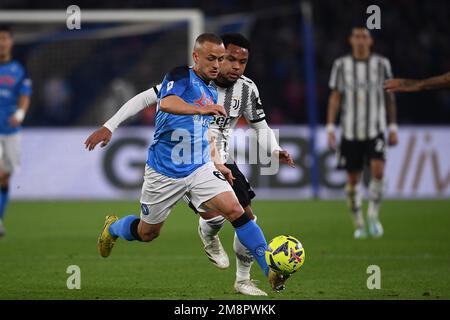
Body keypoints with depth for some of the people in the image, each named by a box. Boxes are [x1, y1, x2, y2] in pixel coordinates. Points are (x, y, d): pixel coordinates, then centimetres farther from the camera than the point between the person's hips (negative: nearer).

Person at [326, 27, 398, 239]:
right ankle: (359, 224, 18)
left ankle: (373, 215, -2)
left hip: (375, 130, -1)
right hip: (350, 131, 1)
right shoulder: (341, 65, 3)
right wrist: (330, 128, -3)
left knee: (377, 169, -20)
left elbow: (390, 97, 11)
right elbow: (335, 97, 4)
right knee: (352, 179, 3)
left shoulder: (381, 64, 4)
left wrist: (393, 128, 10)